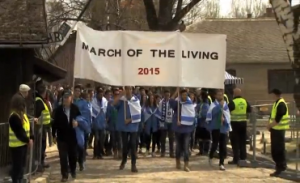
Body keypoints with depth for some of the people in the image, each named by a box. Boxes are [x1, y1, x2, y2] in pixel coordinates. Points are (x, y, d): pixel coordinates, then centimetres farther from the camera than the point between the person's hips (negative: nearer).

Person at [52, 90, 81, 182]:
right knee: (63, 156, 0)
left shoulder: (75, 108, -2)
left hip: (72, 135, 1)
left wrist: (77, 122, -15)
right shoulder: (58, 109, -4)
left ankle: (73, 171, 36)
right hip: (62, 136, -1)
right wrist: (54, 135, -2)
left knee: (73, 154, 12)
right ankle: (64, 175, 8)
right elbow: (55, 122, -2)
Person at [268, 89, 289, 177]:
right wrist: (270, 125, 9)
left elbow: (277, 119, -23)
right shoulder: (277, 103, 14)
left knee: (279, 149, -5)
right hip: (275, 129, 10)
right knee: (275, 149, 16)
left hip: (279, 129, -10)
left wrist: (270, 125, -12)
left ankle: (280, 168, 0)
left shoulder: (281, 104, -18)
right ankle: (281, 165, 28)